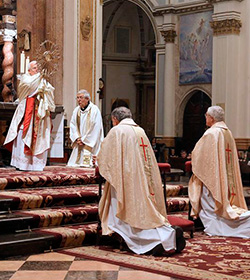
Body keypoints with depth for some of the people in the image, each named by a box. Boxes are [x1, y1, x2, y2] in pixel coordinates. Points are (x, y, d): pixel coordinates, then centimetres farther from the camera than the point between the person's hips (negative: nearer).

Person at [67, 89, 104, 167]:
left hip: (90, 145, -6)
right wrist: (77, 138, -6)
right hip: (78, 144, 6)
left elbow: (95, 129, -14)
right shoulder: (76, 110, 10)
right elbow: (72, 126, 10)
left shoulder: (94, 110, -10)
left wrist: (84, 140, -11)